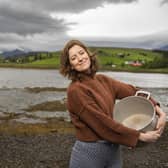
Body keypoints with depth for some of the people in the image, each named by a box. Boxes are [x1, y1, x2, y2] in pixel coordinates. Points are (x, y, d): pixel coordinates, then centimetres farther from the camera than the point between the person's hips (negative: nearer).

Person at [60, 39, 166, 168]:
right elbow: (102, 123, -21)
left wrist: (160, 112, -10)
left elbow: (132, 91, 2)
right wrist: (141, 136, -16)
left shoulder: (102, 80, 2)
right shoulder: (75, 90, -18)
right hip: (89, 153, -6)